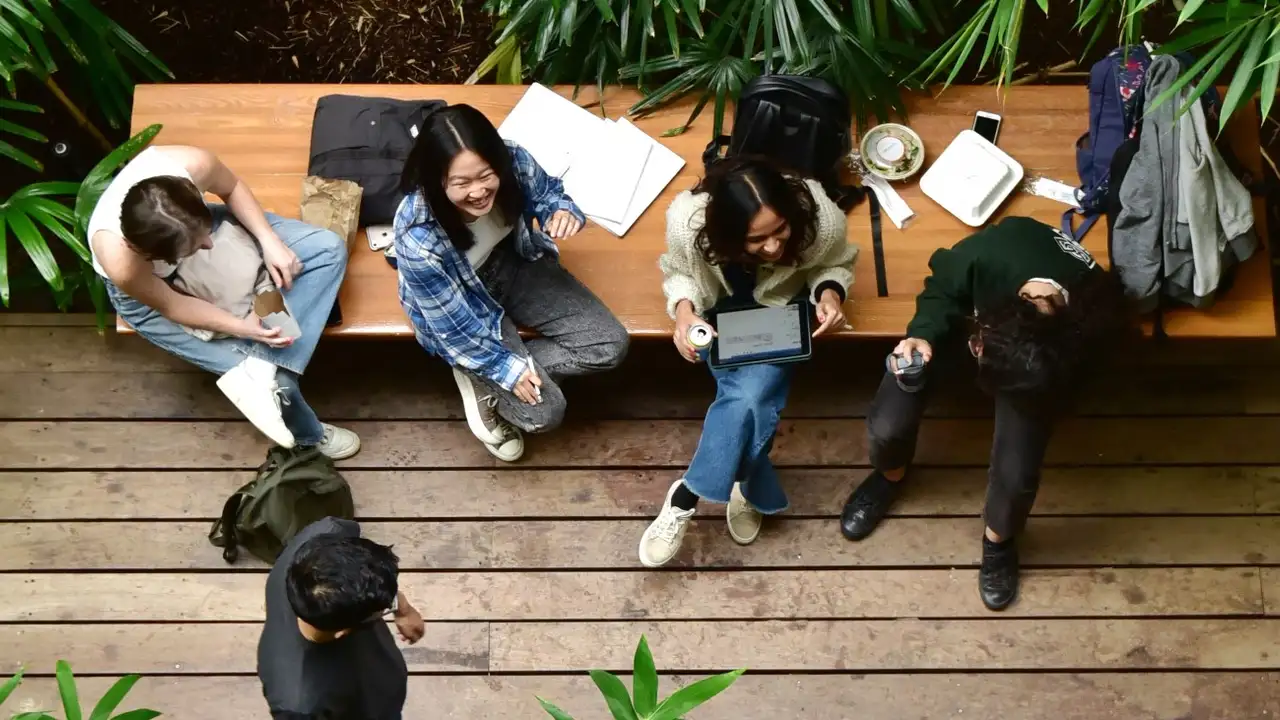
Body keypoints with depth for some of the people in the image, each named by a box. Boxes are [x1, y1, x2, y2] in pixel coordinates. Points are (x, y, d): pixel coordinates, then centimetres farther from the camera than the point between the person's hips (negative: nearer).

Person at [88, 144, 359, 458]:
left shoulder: (192, 163, -37)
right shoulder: (119, 260, -43)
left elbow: (232, 188, -11)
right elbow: (170, 306, -21)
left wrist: (270, 241, -20)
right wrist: (241, 328, -25)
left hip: (196, 226, 5)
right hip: (145, 288, -4)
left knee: (329, 249, -11)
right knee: (275, 381, -11)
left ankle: (261, 366, -16)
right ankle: (308, 434, 20)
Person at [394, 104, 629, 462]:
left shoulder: (515, 162, -28)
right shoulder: (419, 238, -38)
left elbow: (547, 192, -4)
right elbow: (452, 323, -22)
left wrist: (562, 211, -27)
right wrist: (507, 367, -16)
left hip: (514, 265, 5)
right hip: (464, 306, -5)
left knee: (610, 346, -3)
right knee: (544, 411, -12)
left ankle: (490, 375, 6)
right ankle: (480, 378, 16)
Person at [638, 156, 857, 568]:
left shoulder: (820, 218, -31)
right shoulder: (688, 222, -32)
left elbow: (835, 264, -6)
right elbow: (676, 271, -8)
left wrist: (830, 291, -28)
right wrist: (683, 308, -29)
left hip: (783, 308, 0)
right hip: (722, 309, 0)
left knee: (752, 393, -26)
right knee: (748, 398, -26)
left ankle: (687, 496, -10)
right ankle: (751, 492, -3)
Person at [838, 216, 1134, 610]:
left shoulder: (1098, 320, -38)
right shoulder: (989, 256, -43)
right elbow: (941, 287, -16)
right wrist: (924, 334, -31)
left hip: (1041, 364, 0)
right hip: (966, 314, 1)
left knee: (1016, 474, -14)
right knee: (887, 427, -10)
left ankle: (998, 540, 24)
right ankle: (890, 476, 30)